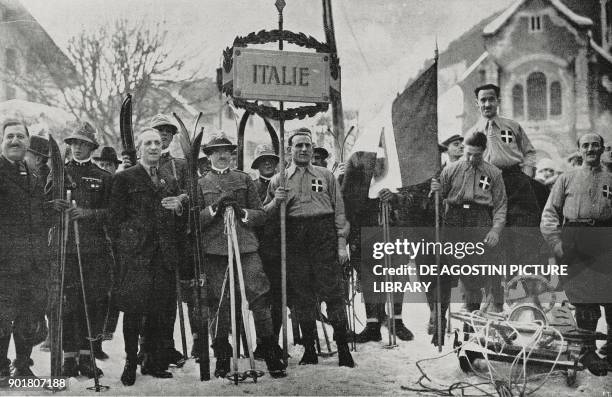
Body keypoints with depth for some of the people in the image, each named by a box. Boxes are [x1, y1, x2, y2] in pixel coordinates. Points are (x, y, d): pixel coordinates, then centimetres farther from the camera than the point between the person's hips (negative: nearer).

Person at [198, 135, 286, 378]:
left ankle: (272, 356, 0)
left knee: (259, 298, -7)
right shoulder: (201, 184, 13)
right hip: (215, 249, 0)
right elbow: (195, 219, 5)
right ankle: (222, 359, 13)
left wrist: (241, 212, -6)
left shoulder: (244, 179, 15)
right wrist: (215, 207, -9)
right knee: (219, 303, 1)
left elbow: (261, 216, 12)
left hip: (246, 247, 0)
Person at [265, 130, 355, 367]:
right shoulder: (278, 179, 13)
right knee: (301, 295, 4)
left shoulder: (326, 175, 13)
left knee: (332, 292, -5)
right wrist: (276, 201, -10)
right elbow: (265, 214, 11)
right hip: (294, 239, 1)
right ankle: (309, 349, 14)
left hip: (324, 236, -1)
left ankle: (343, 348, 1)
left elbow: (339, 211, 9)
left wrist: (342, 243, 0)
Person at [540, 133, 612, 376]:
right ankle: (588, 351, 10)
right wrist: (558, 244, -5)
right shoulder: (566, 179, 14)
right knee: (585, 301, 0)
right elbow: (549, 214, 8)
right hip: (576, 242, -1)